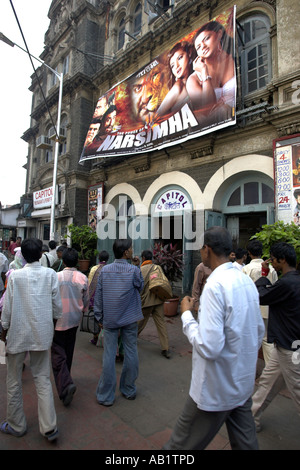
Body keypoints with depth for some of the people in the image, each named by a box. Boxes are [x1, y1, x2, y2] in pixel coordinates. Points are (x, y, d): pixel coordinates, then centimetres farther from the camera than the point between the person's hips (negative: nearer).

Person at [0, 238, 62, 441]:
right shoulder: (50, 274, -8)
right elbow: (57, 306, -3)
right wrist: (52, 325, 14)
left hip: (18, 334, -1)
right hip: (42, 333, 2)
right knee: (43, 379, 14)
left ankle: (16, 425, 34)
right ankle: (49, 427, 18)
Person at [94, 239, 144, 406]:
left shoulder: (105, 270, -5)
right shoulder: (134, 270, -12)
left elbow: (98, 296, 0)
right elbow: (141, 287, 5)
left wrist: (99, 317, 9)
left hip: (110, 319, 2)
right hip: (130, 319, -1)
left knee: (109, 355, 8)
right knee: (131, 353, 14)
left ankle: (106, 396, 19)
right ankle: (129, 390, 30)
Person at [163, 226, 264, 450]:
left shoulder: (215, 285, -27)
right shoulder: (247, 281, 0)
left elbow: (209, 347, -30)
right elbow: (259, 330, 11)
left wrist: (186, 314, -17)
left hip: (216, 390, -8)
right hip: (244, 382, 8)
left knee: (183, 443, 13)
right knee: (245, 442, 26)